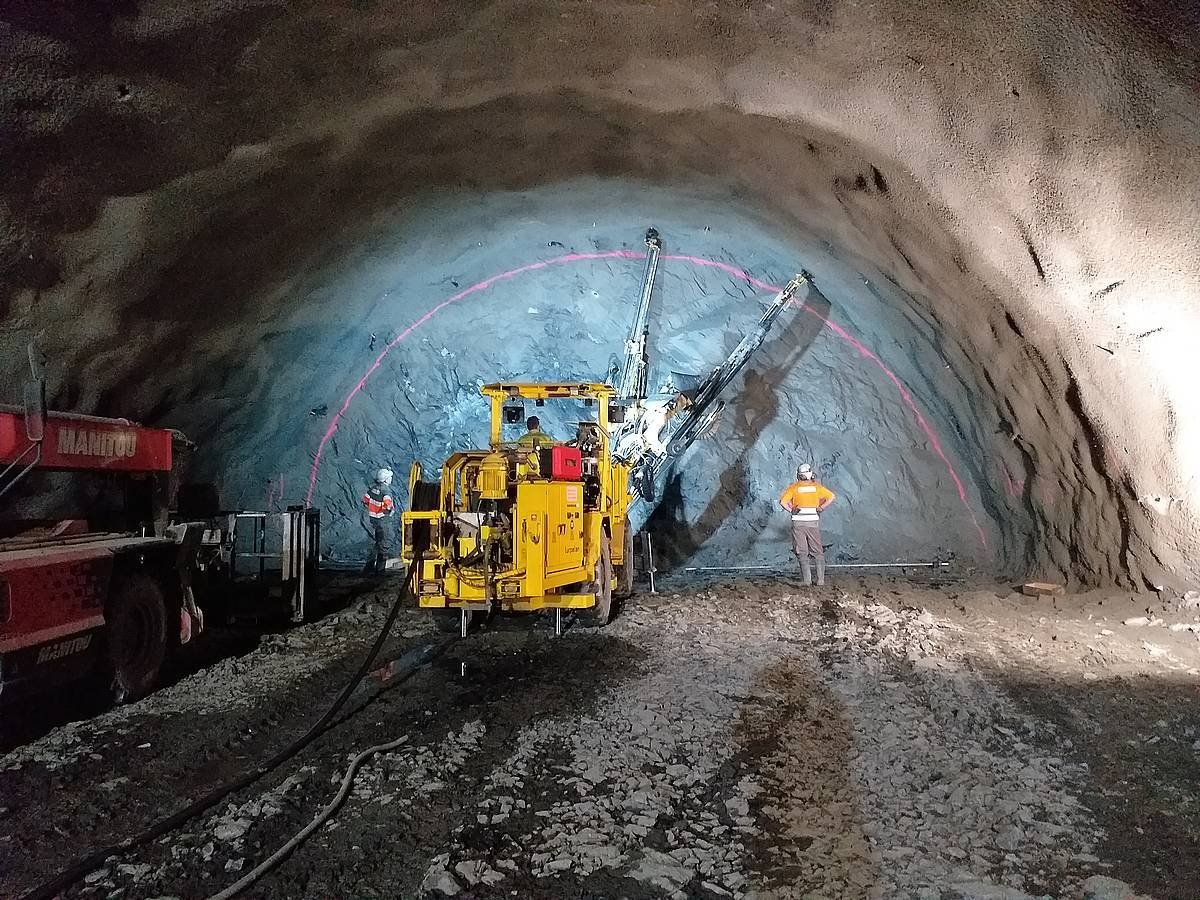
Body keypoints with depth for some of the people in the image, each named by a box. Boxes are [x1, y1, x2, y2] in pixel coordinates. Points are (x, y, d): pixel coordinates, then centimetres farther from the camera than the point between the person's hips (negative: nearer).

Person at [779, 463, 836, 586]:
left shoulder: (794, 487, 2)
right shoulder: (816, 486, 6)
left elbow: (782, 501, -8)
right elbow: (832, 496, 1)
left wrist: (791, 511, 2)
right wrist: (821, 508, 3)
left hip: (798, 521, -1)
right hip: (813, 521, 1)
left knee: (802, 552, 4)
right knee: (818, 552, 10)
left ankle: (807, 579, -4)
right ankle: (821, 579, 5)